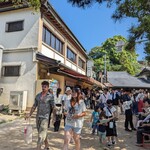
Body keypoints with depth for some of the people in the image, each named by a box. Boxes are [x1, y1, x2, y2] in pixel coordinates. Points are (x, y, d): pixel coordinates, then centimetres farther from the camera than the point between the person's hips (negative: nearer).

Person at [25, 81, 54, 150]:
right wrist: (29, 114, 3)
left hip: (45, 117, -6)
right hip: (38, 117, 6)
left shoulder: (50, 96, -8)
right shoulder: (38, 95, 7)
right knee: (43, 133, 20)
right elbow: (34, 106, 11)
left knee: (41, 135, -6)